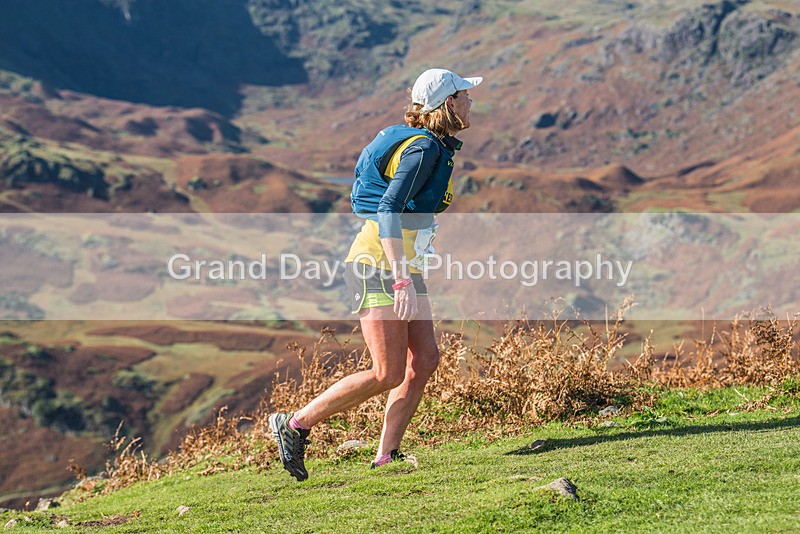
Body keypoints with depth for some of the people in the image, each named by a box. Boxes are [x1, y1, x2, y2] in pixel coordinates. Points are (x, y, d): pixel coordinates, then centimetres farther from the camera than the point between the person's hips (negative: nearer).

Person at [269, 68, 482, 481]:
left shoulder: (436, 147, 16)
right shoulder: (424, 148, -14)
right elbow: (388, 208, -24)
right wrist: (402, 278, -30)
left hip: (402, 267, 10)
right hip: (378, 265, -10)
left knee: (425, 358, 0)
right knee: (388, 373, -11)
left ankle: (386, 457, 1)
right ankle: (295, 424, -1)